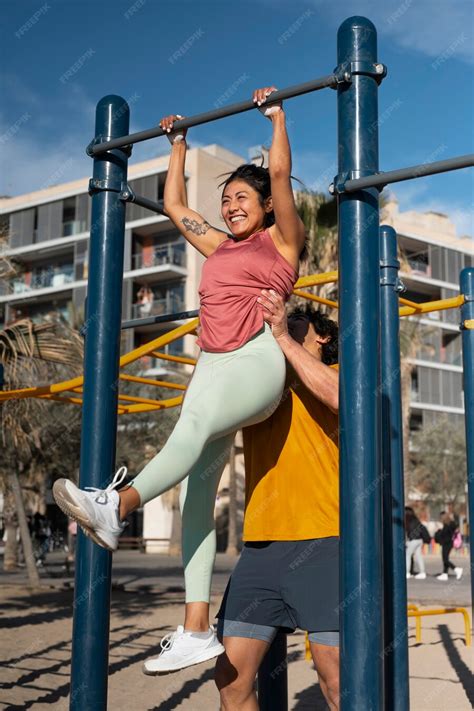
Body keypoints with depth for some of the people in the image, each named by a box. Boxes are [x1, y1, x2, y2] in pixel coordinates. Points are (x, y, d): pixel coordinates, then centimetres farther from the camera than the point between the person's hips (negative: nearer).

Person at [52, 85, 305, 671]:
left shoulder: (282, 239, 10)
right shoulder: (219, 246, 27)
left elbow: (279, 171, 0)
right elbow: (174, 205, 35)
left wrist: (277, 114, 10)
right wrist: (178, 145, 42)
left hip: (258, 361, -6)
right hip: (212, 364, 6)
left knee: (197, 421, -37)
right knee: (195, 490, -9)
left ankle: (117, 505, -59)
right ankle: (195, 628, -14)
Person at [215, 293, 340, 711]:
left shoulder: (335, 375, 8)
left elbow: (342, 399, -16)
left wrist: (283, 335, -15)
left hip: (321, 546, -5)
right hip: (260, 548, 5)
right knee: (232, 677, 2)